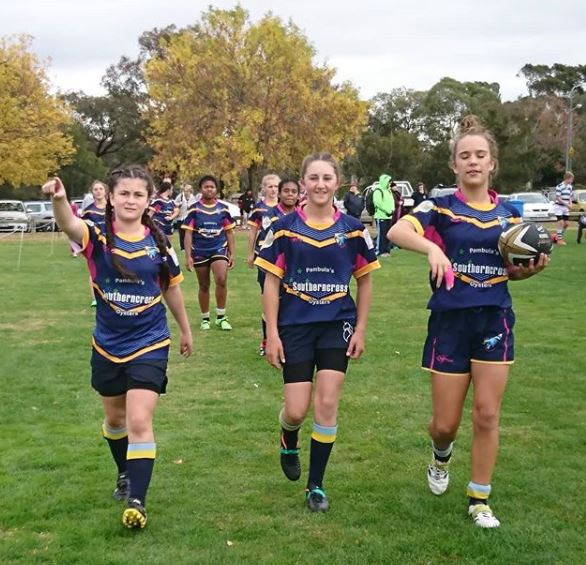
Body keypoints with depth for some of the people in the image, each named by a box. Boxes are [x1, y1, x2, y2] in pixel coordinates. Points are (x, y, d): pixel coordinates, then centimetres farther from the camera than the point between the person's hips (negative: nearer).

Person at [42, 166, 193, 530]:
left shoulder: (158, 242, -6)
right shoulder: (98, 236, -11)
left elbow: (172, 289, 9)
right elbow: (70, 225, -36)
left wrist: (185, 330, 19)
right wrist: (59, 200, -58)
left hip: (149, 344, -1)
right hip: (107, 345, 2)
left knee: (139, 422, -11)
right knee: (115, 419, 20)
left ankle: (137, 500, -3)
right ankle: (125, 473, 45)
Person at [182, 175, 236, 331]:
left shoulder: (223, 208, 2)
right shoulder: (194, 209, -3)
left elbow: (229, 232, 8)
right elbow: (188, 233, -3)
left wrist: (232, 253, 5)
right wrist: (188, 256, -10)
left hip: (219, 249, 0)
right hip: (199, 252, 0)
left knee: (221, 280, -20)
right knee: (204, 286, 9)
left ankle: (221, 317, -5)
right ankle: (205, 318, 26)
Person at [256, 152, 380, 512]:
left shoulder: (352, 230, -1)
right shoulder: (285, 228, -4)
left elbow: (364, 281, 8)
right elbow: (271, 282, -2)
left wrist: (360, 330, 3)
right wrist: (272, 333, -6)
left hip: (337, 325, 1)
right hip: (295, 326, -1)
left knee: (327, 405, -3)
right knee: (297, 411, -2)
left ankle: (316, 486, 13)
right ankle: (289, 443, 36)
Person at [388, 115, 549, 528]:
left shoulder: (509, 214, 6)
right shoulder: (440, 208, -5)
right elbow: (397, 231, -24)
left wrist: (532, 268, -6)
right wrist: (433, 247, -41)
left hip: (495, 321, 2)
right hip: (450, 322, -2)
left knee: (487, 415, 1)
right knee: (446, 423, 4)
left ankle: (480, 499, 18)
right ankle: (441, 457, 40)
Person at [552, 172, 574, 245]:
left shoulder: (570, 186, 8)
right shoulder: (559, 186, -16)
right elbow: (558, 198, -18)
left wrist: (570, 204, -1)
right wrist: (566, 204, -21)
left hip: (566, 208, 7)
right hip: (559, 207, -7)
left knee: (566, 223, 5)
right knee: (561, 222, -11)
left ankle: (559, 236, 23)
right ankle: (559, 239, -3)